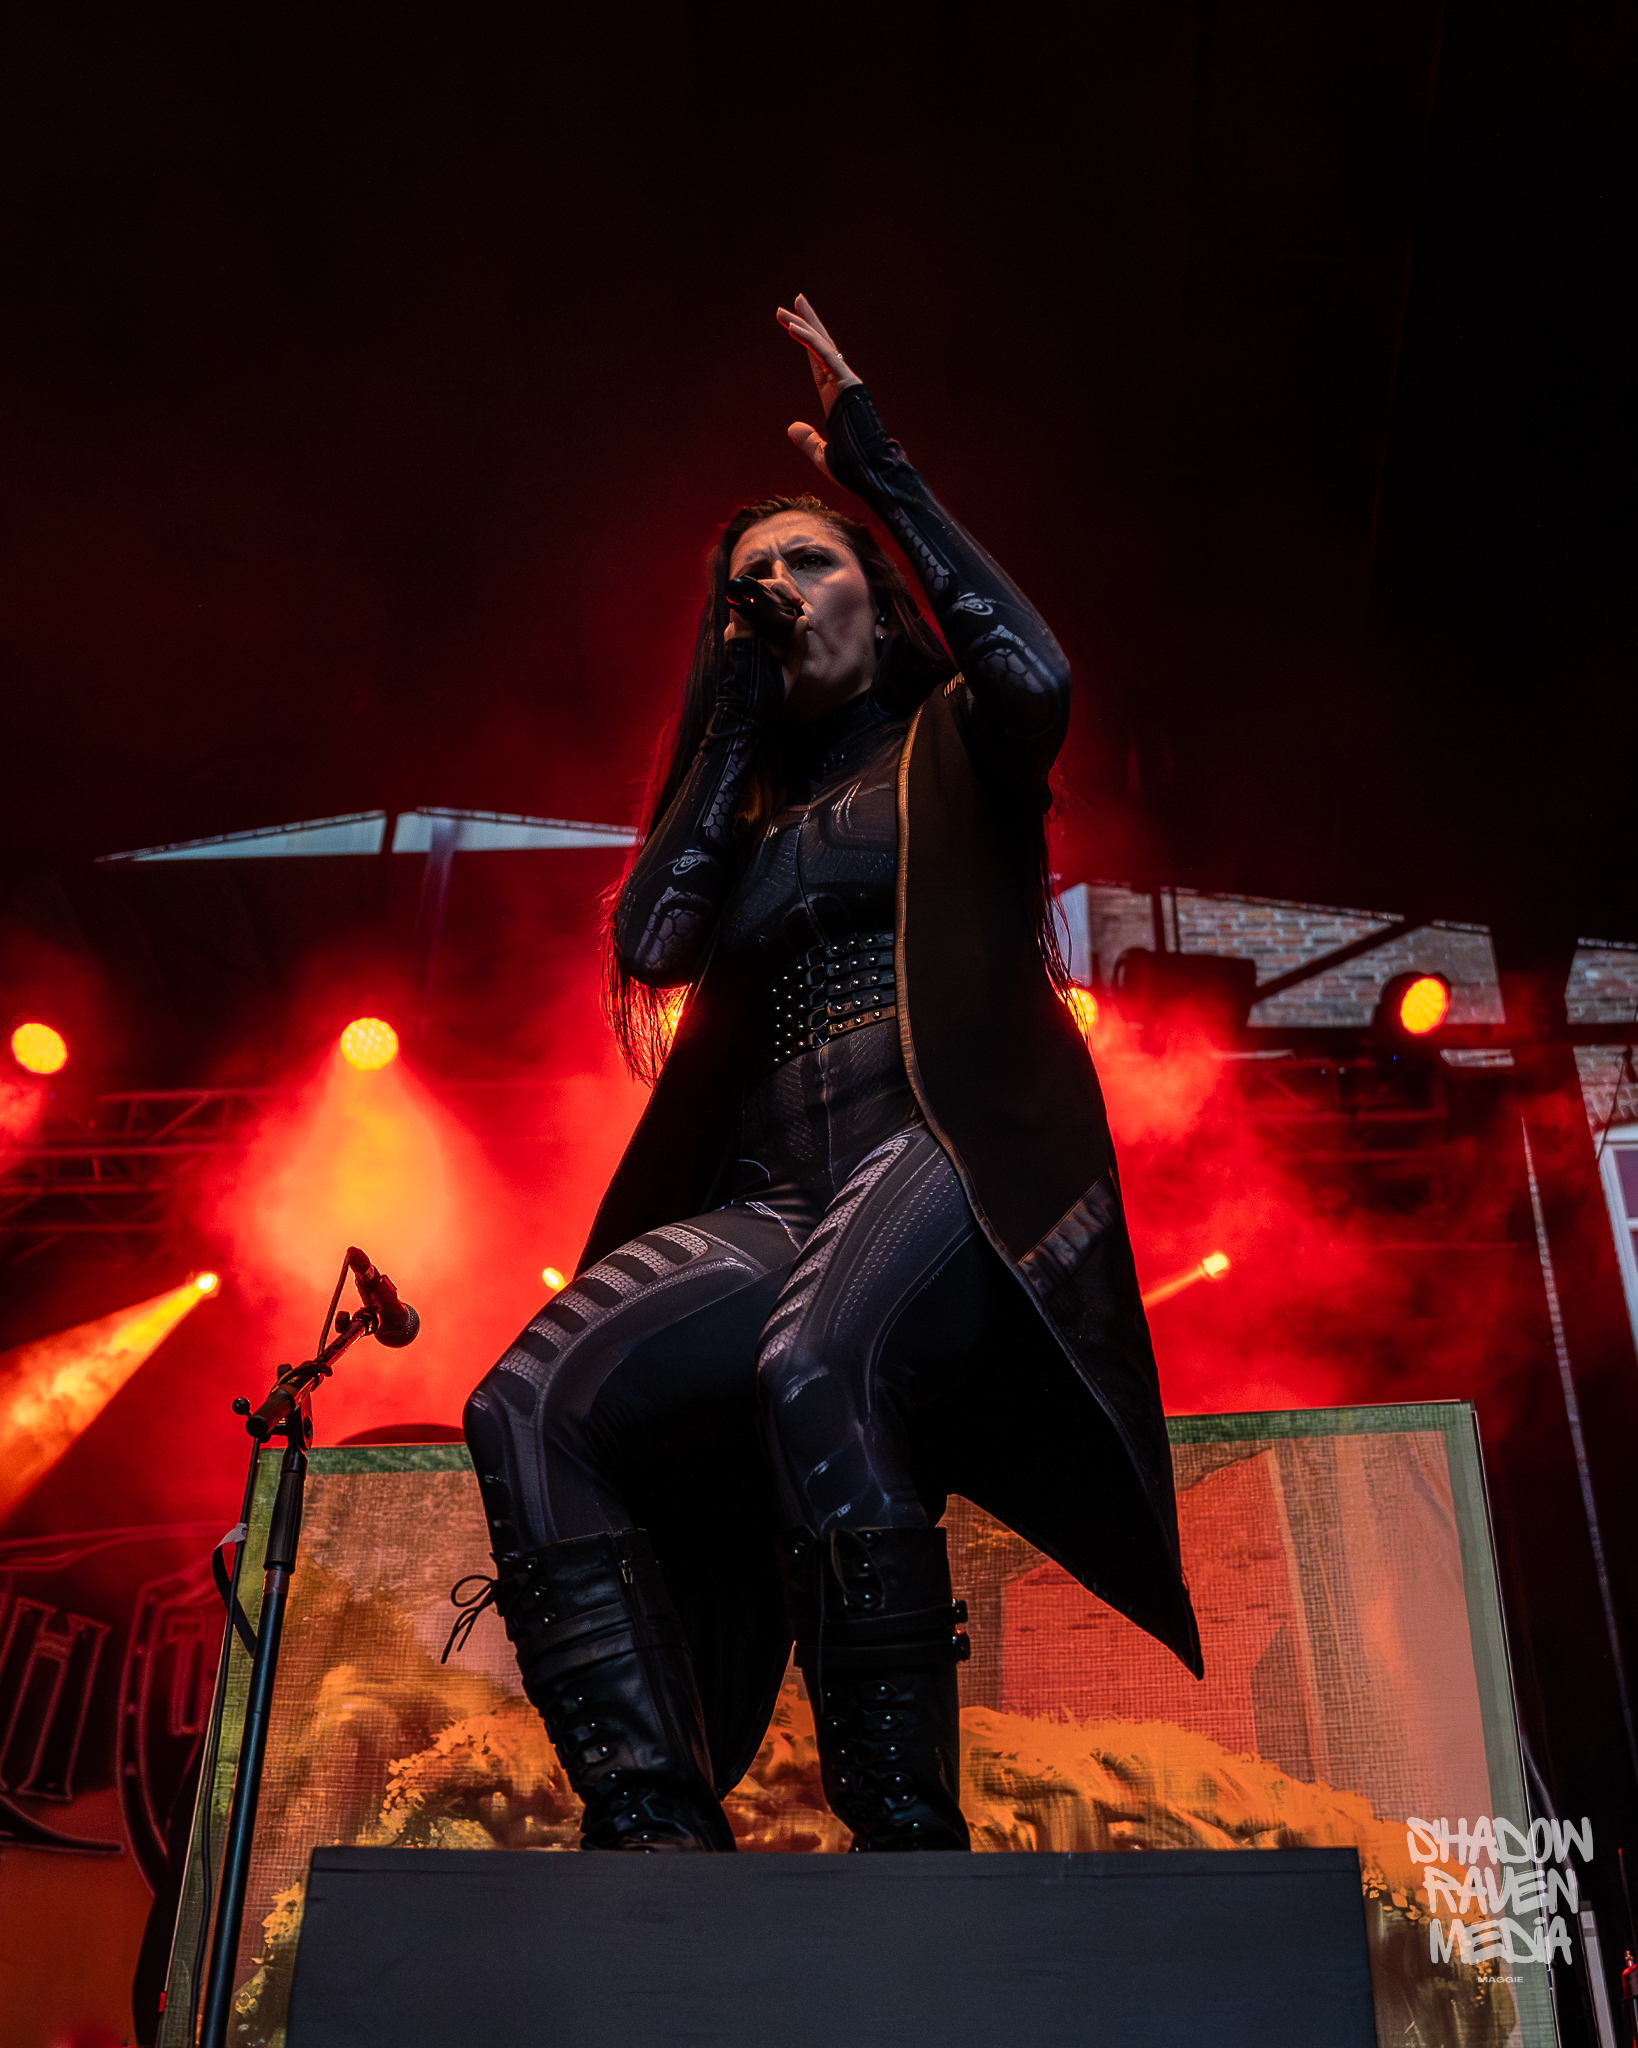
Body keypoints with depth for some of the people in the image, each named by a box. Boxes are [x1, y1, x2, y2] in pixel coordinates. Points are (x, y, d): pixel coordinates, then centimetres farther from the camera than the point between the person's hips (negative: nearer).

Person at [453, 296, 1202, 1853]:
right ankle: (658, 1832, -24)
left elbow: (1036, 680, -8)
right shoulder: (749, 805, 28)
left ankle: (910, 1840, -28)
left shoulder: (948, 742, 17)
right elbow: (649, 939, 9)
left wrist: (879, 469, 3)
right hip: (775, 1201, 5)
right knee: (533, 1404, -22)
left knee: (813, 1366, -38)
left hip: (950, 1150, -5)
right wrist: (734, 715, 16)